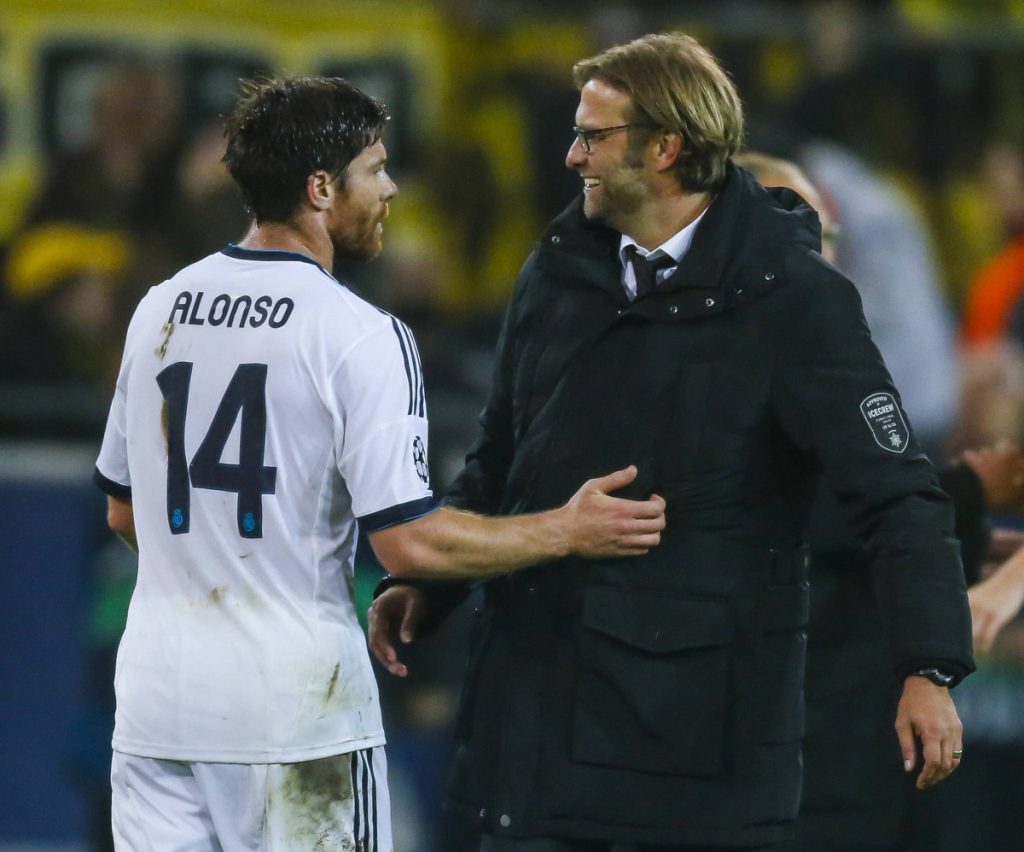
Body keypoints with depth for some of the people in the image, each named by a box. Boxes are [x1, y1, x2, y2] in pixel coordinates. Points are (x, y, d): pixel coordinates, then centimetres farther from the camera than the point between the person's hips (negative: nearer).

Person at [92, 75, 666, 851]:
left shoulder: (158, 312, 9)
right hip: (290, 705, -5)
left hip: (157, 697, 5)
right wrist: (568, 532, -5)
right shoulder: (359, 336, -11)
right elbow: (408, 541, -15)